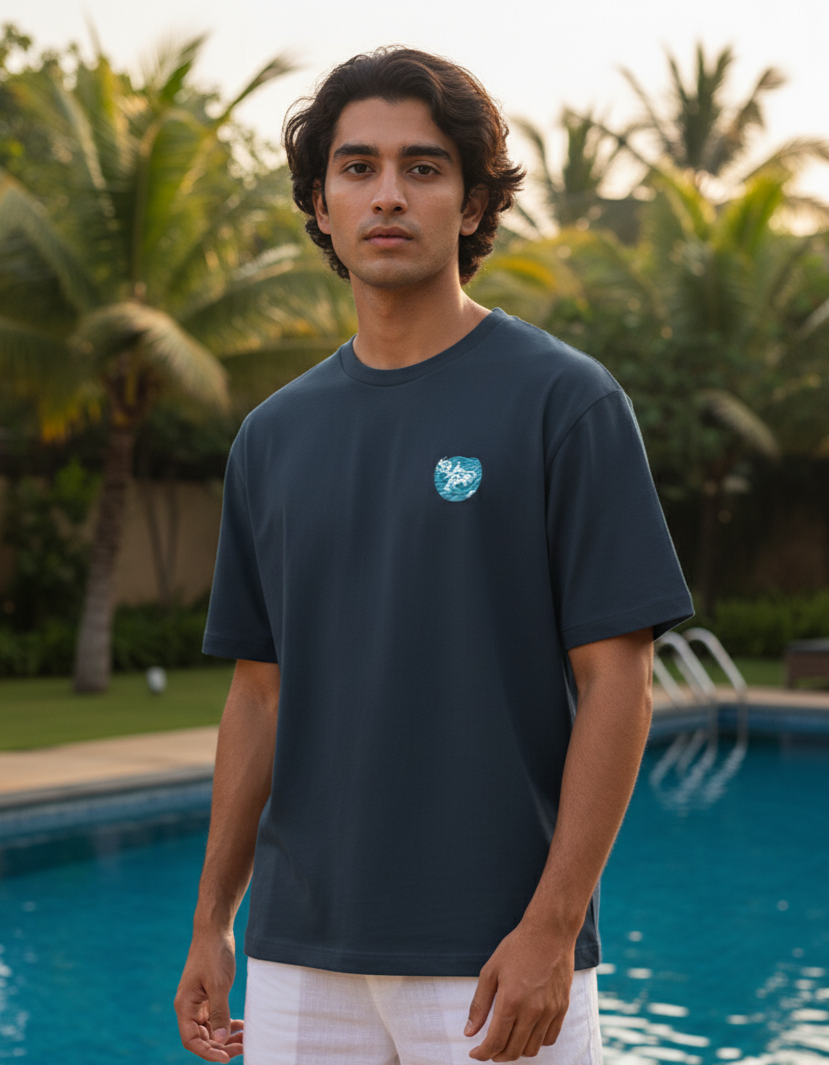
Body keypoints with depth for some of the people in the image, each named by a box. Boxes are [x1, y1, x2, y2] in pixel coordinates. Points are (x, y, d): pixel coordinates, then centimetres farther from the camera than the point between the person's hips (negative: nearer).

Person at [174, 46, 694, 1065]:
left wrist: (552, 924, -15)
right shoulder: (274, 434, 8)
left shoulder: (564, 400, -7)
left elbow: (616, 679, -9)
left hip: (501, 958, -4)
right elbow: (262, 689, 12)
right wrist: (211, 923, 10)